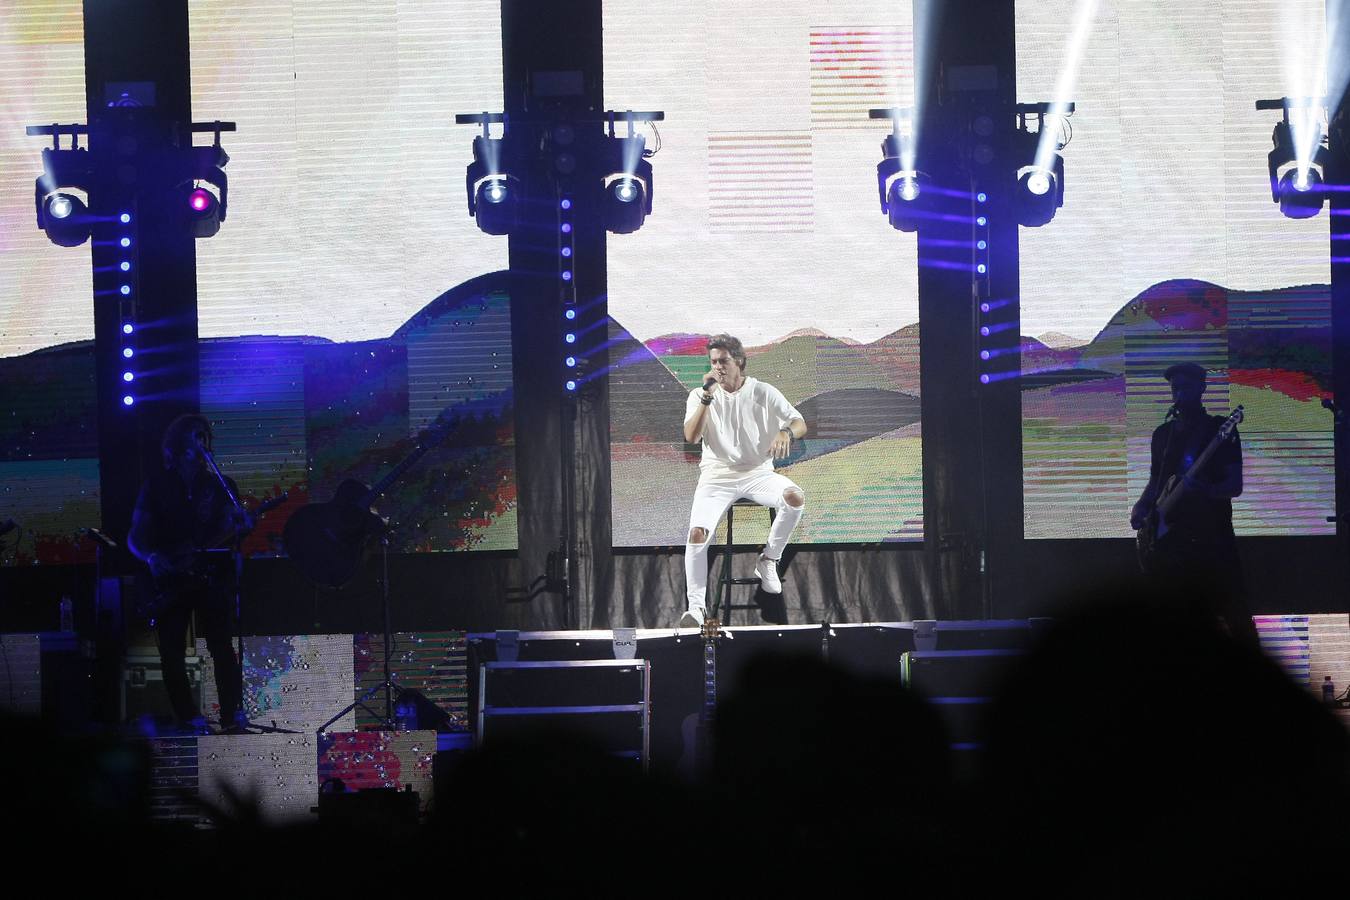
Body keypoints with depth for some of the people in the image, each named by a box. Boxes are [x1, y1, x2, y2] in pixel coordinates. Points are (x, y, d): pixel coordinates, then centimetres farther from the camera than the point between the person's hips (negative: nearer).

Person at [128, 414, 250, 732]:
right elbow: (135, 538, 5)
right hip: (169, 579, 0)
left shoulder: (220, 486, 10)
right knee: (171, 654, -4)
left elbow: (225, 533, 6)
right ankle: (188, 718, 5)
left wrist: (239, 527, -16)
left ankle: (232, 715, -10)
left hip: (209, 575, 0)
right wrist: (152, 558, -15)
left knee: (221, 646, -11)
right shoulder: (157, 486, 6)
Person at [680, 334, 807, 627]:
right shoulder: (700, 397, 3)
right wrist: (708, 397, -19)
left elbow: (800, 423, -2)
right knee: (697, 533, -25)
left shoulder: (763, 393, 2)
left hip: (757, 472, 1)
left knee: (794, 497, -30)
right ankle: (696, 606, -15)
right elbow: (692, 437, -11)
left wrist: (786, 433, -26)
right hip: (717, 476, 0)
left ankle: (768, 560, -8)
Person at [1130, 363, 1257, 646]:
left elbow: (1235, 485, -5)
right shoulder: (1163, 434, 15)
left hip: (1212, 535, -5)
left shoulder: (1220, 430, 0)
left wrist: (1203, 490, -24)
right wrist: (1141, 508, 3)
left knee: (1232, 611, -11)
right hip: (1170, 536, 5)